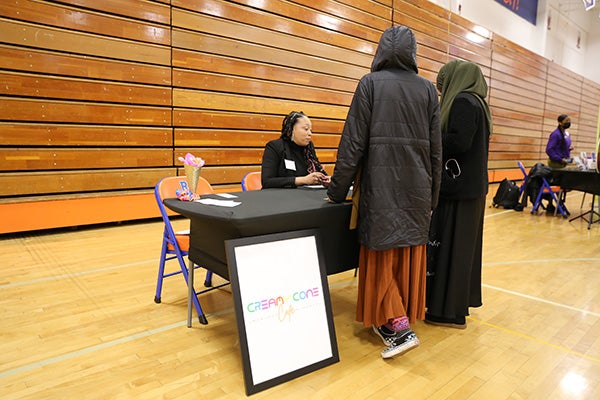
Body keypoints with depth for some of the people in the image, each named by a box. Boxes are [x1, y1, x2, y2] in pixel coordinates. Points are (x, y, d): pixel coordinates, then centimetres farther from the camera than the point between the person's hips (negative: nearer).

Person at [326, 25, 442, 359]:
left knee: (381, 254, 7)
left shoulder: (370, 83, -3)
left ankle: (398, 326, 2)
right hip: (417, 186, 4)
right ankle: (393, 320, 28)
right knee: (409, 254, 13)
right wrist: (432, 198, 14)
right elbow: (436, 148, 6)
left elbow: (353, 142, -8)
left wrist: (337, 190, 0)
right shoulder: (428, 89, 7)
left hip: (381, 184, -4)